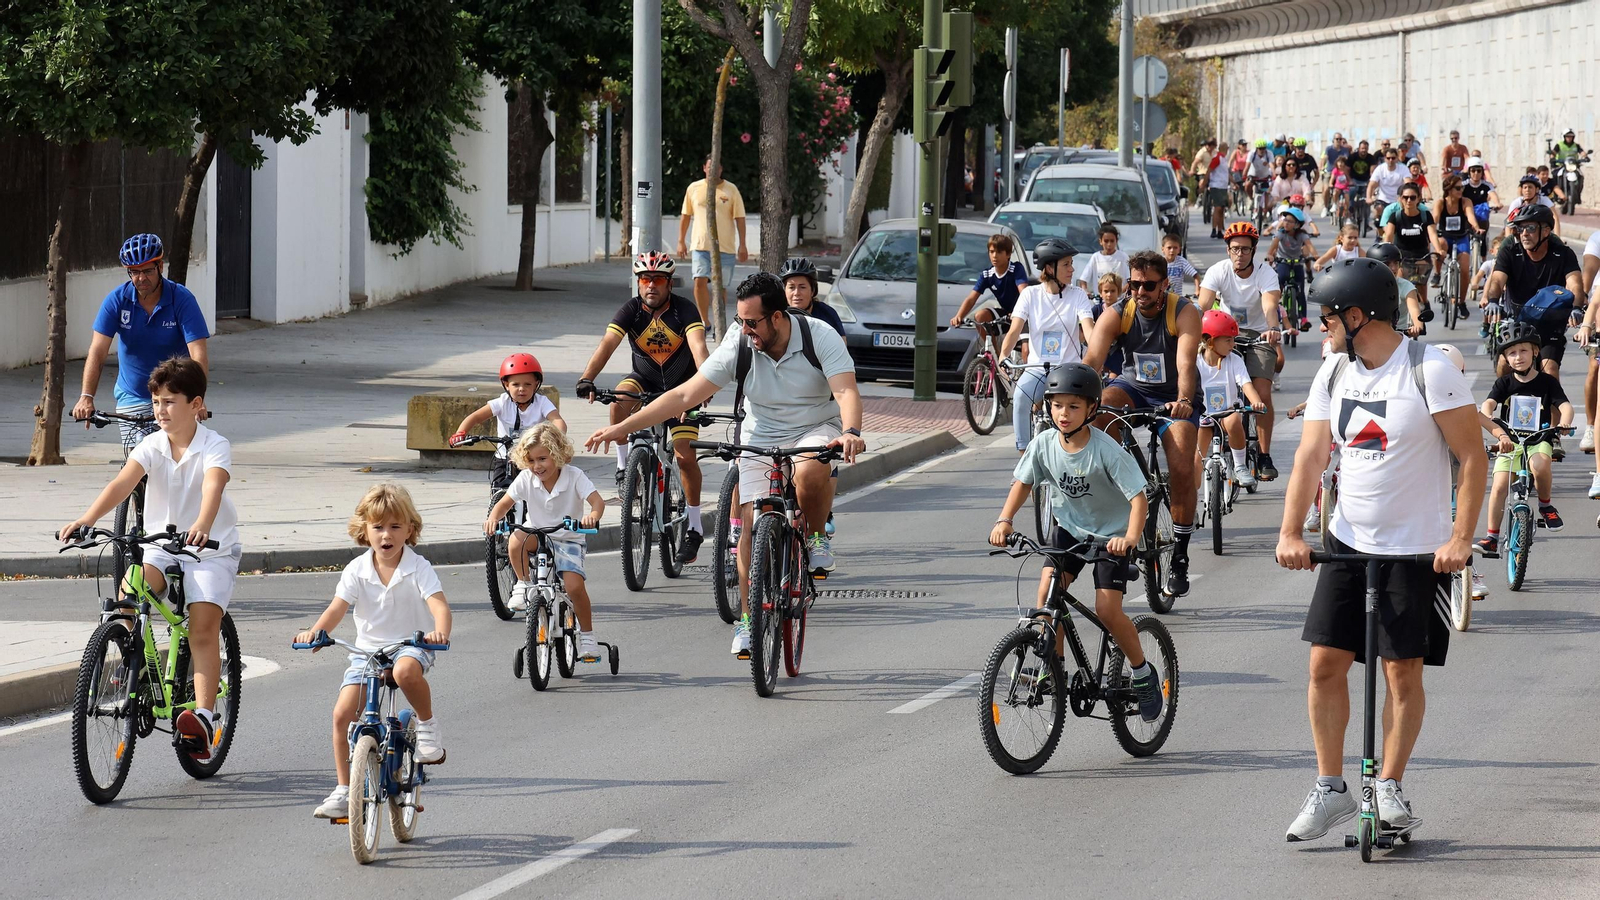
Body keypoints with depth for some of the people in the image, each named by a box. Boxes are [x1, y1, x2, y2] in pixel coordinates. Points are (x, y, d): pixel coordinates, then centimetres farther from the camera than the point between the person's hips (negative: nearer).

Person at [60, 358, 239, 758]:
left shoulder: (215, 447, -15)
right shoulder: (151, 446, -5)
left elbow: (213, 488, -35)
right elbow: (122, 483, -20)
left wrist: (201, 527, -56)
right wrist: (86, 519, -38)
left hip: (211, 549, -3)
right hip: (161, 546, 3)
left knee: (203, 627, -17)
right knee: (129, 590, -25)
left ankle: (203, 716, -20)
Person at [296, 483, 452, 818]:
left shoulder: (418, 568, -9)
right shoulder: (357, 570, -2)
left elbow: (439, 604, -22)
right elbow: (337, 607, -11)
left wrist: (440, 631, -45)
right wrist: (316, 631, -32)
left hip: (410, 645, -3)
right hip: (366, 650, 3)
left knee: (405, 671, -40)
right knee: (343, 712, -12)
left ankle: (428, 723, -10)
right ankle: (343, 791, 0)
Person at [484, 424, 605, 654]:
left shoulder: (574, 476, -15)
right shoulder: (526, 478, -8)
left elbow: (597, 501, -25)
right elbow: (505, 503, -6)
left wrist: (593, 515, -49)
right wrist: (493, 518, -29)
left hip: (569, 540, -2)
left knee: (574, 585, -22)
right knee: (516, 540, -34)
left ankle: (587, 635, 1)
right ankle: (524, 585, -7)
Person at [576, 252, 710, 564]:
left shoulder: (684, 310, -21)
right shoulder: (631, 310, -15)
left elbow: (698, 347, -36)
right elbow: (607, 344, -28)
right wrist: (586, 379, -44)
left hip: (681, 386, -2)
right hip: (645, 382, 2)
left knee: (685, 455, -11)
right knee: (620, 396, -33)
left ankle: (694, 526, 4)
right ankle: (624, 465, -16)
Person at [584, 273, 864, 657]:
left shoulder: (820, 338, -19)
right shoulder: (739, 346, -13)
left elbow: (846, 391, -29)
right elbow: (685, 395, -12)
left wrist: (850, 432, -52)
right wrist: (622, 428, -17)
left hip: (817, 431, -2)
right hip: (762, 440, 2)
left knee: (810, 471, -38)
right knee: (752, 521, -16)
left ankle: (816, 537, -7)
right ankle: (748, 618, -5)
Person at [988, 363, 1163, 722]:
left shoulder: (1107, 450, -26)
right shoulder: (1044, 444, -14)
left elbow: (1138, 497, -28)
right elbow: (1024, 481, 1)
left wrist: (1130, 538, -44)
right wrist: (1004, 520, -16)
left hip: (1110, 534, -4)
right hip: (1068, 528, 4)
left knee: (1107, 609, -14)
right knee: (1047, 592, -17)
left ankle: (1144, 674, 9)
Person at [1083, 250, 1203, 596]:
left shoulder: (1184, 313, -20)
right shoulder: (1116, 314, -14)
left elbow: (1186, 363, -34)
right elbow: (1092, 359, -27)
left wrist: (1183, 401, -53)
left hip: (1175, 398, -2)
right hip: (1134, 387, 2)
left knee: (1182, 469, -19)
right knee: (1101, 406, -33)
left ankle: (1180, 557, -4)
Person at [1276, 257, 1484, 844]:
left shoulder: (1430, 371, -13)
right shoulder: (1334, 373, 4)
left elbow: (1472, 458, -11)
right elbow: (1311, 456, 1)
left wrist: (1460, 539, -18)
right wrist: (1290, 533, -11)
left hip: (1416, 550, -5)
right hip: (1349, 542, 5)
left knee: (1403, 670, -2)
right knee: (1326, 663, 0)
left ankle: (1389, 787, 12)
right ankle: (1330, 789, 9)